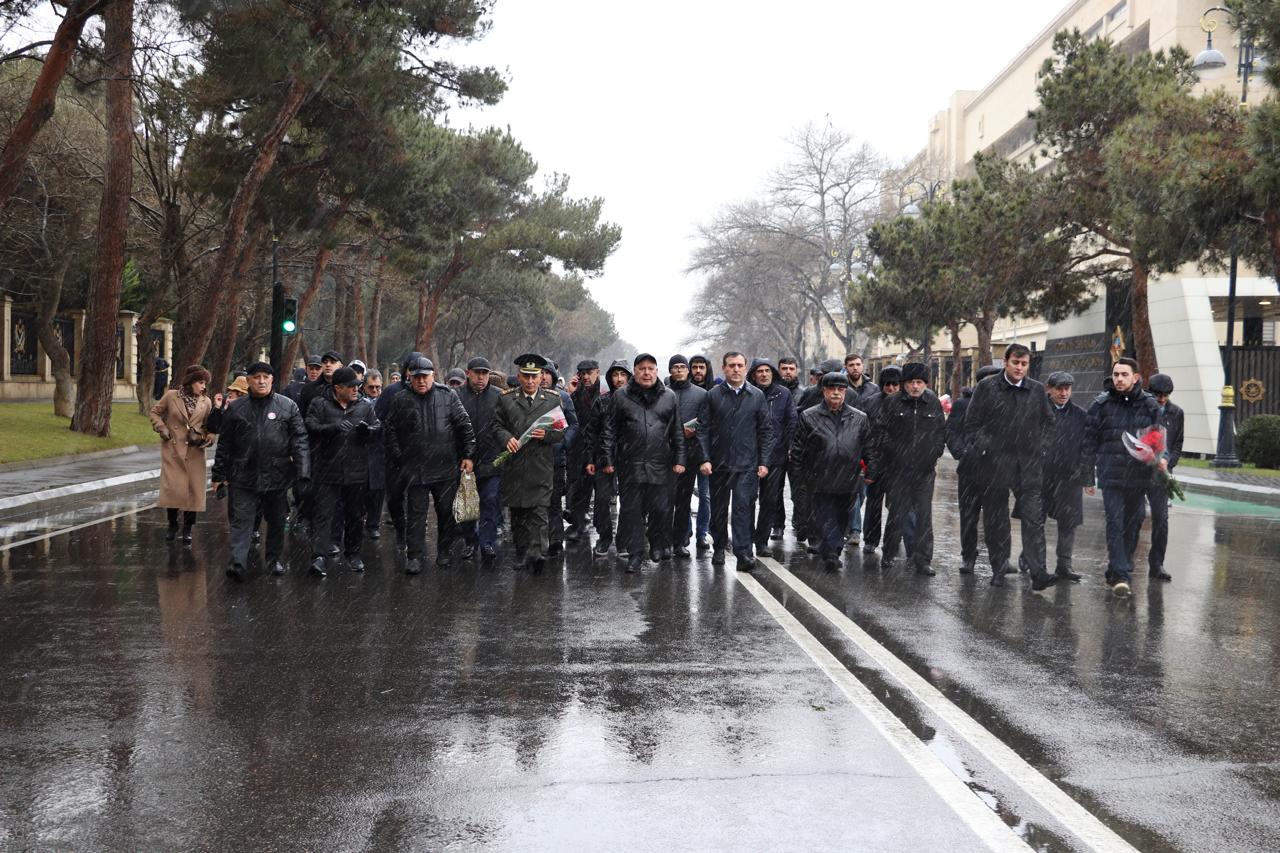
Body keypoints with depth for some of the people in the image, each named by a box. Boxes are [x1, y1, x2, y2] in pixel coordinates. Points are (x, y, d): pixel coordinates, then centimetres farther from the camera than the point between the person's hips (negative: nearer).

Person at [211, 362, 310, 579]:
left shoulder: (288, 406, 2)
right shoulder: (236, 408, 6)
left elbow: (300, 440, -3)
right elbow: (225, 445, 9)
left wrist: (302, 472, -14)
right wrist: (219, 475, 7)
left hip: (277, 476, 0)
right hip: (244, 478, 0)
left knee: (276, 521, 12)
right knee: (241, 520, -6)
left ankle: (274, 559, 28)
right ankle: (238, 563, -10)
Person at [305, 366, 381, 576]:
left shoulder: (365, 406, 11)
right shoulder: (320, 405, 2)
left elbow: (379, 432, 8)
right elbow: (311, 429, -9)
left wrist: (367, 430, -15)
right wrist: (334, 427, -25)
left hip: (357, 474, 3)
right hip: (327, 473, -3)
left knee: (355, 516, 12)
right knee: (324, 514, -8)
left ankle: (353, 553, 27)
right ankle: (319, 557, -12)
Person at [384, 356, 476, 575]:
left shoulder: (448, 397, 2)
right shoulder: (401, 400, 3)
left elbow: (464, 426, 3)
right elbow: (390, 431, 7)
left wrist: (468, 455, -2)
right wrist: (398, 459, 1)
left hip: (446, 468, 1)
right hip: (415, 469, 0)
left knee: (446, 511, 8)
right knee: (416, 512, 1)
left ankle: (444, 554, 20)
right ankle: (415, 555, 7)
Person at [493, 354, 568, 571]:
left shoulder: (553, 400, 7)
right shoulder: (506, 399, 10)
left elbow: (562, 431, 7)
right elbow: (497, 425, 10)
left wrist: (547, 434, -13)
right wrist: (506, 438, -11)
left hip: (541, 465, -2)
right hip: (514, 464, 2)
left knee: (539, 512, -10)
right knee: (517, 513, 8)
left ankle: (537, 553, -16)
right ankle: (521, 554, 16)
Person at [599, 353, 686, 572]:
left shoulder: (669, 396, 9)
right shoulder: (621, 396, 6)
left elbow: (677, 431, 11)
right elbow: (609, 430, 6)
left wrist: (679, 460, 5)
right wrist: (607, 460, 0)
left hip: (660, 465, 1)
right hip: (630, 465, -1)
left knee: (661, 509, 4)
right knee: (631, 510, 2)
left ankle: (659, 546, 25)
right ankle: (635, 552, 10)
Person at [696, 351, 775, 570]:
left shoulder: (757, 396, 6)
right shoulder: (712, 396, 4)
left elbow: (766, 431, 6)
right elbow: (703, 429, 2)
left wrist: (764, 462, 0)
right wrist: (705, 459, -6)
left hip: (747, 464, -1)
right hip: (719, 463, 1)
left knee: (744, 507, -9)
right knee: (718, 508, 10)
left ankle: (743, 553, -10)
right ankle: (719, 549, 24)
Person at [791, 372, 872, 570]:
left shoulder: (859, 419, 7)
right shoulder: (809, 417, 0)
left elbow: (868, 448, 12)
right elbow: (797, 448, 3)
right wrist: (800, 473, 0)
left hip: (848, 481, 3)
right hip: (820, 482, -3)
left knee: (842, 518, 11)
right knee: (826, 518, -4)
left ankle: (833, 550, 19)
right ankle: (831, 553, -5)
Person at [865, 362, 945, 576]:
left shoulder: (933, 403, 7)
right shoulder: (891, 403, -1)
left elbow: (941, 432, 17)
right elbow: (879, 432, -1)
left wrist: (934, 454, 5)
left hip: (924, 471, 2)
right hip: (897, 470, -2)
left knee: (924, 515, 0)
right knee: (897, 513, 4)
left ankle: (923, 560, 6)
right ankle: (889, 554, 21)